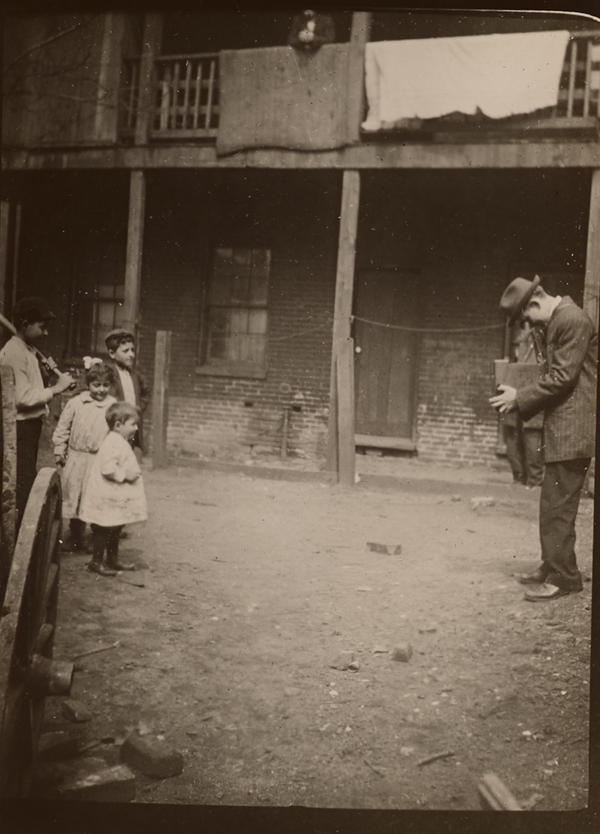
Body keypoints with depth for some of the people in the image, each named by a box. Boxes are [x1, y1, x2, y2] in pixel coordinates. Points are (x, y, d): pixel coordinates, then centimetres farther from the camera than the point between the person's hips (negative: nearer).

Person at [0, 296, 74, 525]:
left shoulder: (27, 350, 16)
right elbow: (22, 397, -22)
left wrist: (58, 383, 6)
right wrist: (55, 388, -17)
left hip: (30, 426, 10)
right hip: (20, 428, -10)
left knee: (28, 483, 14)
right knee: (21, 488, -8)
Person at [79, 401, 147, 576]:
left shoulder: (121, 442, 12)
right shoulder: (112, 443, -21)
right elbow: (107, 469, -29)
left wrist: (132, 473, 10)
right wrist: (125, 475, -23)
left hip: (117, 498, 10)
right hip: (106, 499, -10)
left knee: (115, 530, 19)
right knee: (102, 531, 1)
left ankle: (113, 559, 30)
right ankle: (96, 562, 11)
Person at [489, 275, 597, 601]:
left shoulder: (572, 319, -15)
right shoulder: (557, 320, 16)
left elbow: (563, 377, -19)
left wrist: (520, 397, -12)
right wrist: (521, 399, 7)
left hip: (572, 429, -10)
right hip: (561, 428, 10)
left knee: (557, 505, -6)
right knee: (555, 504, 15)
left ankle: (563, 577, 1)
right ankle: (553, 567, 25)